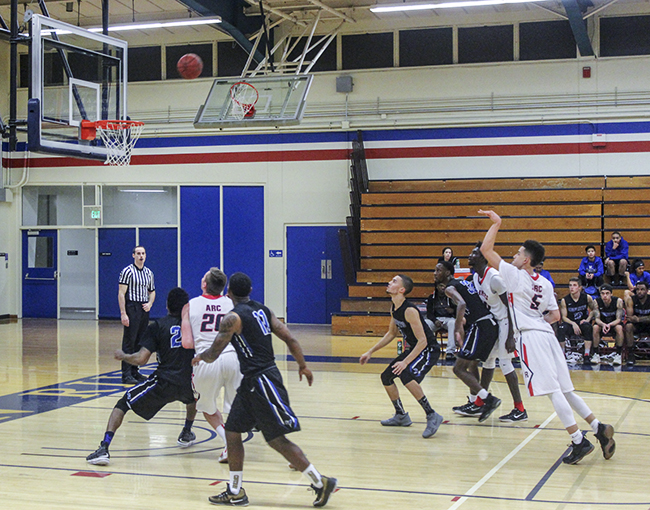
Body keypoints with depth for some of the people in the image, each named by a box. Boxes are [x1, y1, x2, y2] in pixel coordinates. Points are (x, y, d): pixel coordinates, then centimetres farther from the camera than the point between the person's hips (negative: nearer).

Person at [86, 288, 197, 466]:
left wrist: (123, 356, 9)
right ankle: (187, 434, 48)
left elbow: (140, 359, -9)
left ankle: (104, 449, -7)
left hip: (163, 384, -4)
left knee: (123, 404, 8)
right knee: (193, 397, 41)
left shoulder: (157, 326, -1)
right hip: (188, 383, 4)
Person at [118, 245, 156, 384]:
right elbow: (121, 293, -10)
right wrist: (123, 313, -17)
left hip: (144, 310, 6)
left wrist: (150, 303, 3)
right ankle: (126, 374, -6)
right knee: (129, 342, -7)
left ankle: (134, 371, 18)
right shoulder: (127, 271, -6)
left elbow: (152, 291, 23)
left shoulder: (149, 273, 13)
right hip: (131, 309, -6)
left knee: (139, 342, 10)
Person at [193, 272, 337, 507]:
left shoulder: (233, 317, -13)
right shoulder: (262, 310, 10)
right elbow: (290, 339, 9)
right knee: (232, 432, 13)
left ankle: (320, 483, 2)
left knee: (277, 440, -4)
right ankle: (235, 493, 19)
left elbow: (213, 354, -12)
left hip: (262, 382, -9)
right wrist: (303, 366, 19)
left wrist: (199, 357, 10)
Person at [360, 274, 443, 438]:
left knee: (406, 375, -32)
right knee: (386, 377, 13)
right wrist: (371, 352, 16)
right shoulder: (394, 308, 2)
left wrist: (405, 362, -33)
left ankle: (432, 416, -24)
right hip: (413, 349, 10)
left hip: (428, 350, -10)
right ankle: (401, 416, 29)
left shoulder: (409, 311, -26)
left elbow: (423, 341, -29)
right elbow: (391, 333, 18)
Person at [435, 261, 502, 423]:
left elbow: (462, 304, -24)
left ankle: (488, 399, -13)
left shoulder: (450, 288, -5)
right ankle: (475, 403, 33)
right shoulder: (464, 282, 23)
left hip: (480, 327, -9)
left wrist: (457, 329, -28)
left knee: (459, 368, -6)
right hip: (492, 324, 9)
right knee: (472, 363, 27)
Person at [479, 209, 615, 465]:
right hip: (546, 333, 8)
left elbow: (486, 249, -4)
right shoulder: (545, 283, 16)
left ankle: (579, 441, -13)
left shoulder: (515, 275, -4)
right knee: (563, 389, 14)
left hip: (530, 337, -8)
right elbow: (556, 316, 18)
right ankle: (599, 428, 10)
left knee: (552, 390, -9)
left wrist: (496, 223, 3)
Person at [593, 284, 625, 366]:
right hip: (602, 322, 1)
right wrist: (603, 325, -40)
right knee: (595, 327, -30)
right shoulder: (597, 302, -17)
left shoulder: (618, 301, -21)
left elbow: (618, 319, -21)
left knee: (619, 328, -34)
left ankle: (618, 354, -23)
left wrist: (609, 325, -43)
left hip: (614, 323, -1)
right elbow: (597, 318, -16)